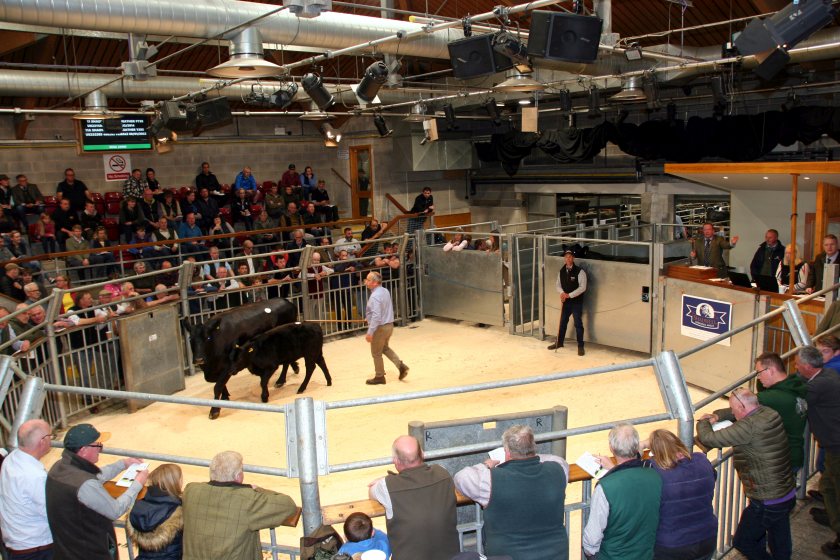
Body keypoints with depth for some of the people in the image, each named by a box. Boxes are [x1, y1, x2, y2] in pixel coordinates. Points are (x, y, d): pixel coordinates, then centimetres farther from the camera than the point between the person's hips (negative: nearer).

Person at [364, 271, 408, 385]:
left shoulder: (375, 296, -25)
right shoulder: (385, 291, 3)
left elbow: (376, 316, -30)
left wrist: (369, 332, -27)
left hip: (380, 327, -9)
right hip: (389, 325, 9)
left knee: (376, 353, 10)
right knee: (385, 348, 28)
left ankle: (379, 377, 23)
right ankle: (401, 366, 18)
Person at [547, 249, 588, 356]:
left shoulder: (579, 271, -13)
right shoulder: (562, 271, 5)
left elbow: (582, 287, -17)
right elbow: (558, 285, 11)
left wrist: (569, 295, -21)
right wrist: (562, 293, -11)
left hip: (577, 301, -5)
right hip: (566, 301, 6)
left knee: (578, 324, -2)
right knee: (562, 322, 16)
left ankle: (580, 346, 8)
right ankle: (559, 342, 30)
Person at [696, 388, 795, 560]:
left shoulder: (749, 426, -27)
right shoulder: (769, 413, -2)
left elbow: (708, 439, -24)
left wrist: (703, 422, -5)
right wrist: (715, 416, 7)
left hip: (767, 503, -9)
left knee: (743, 542, 11)